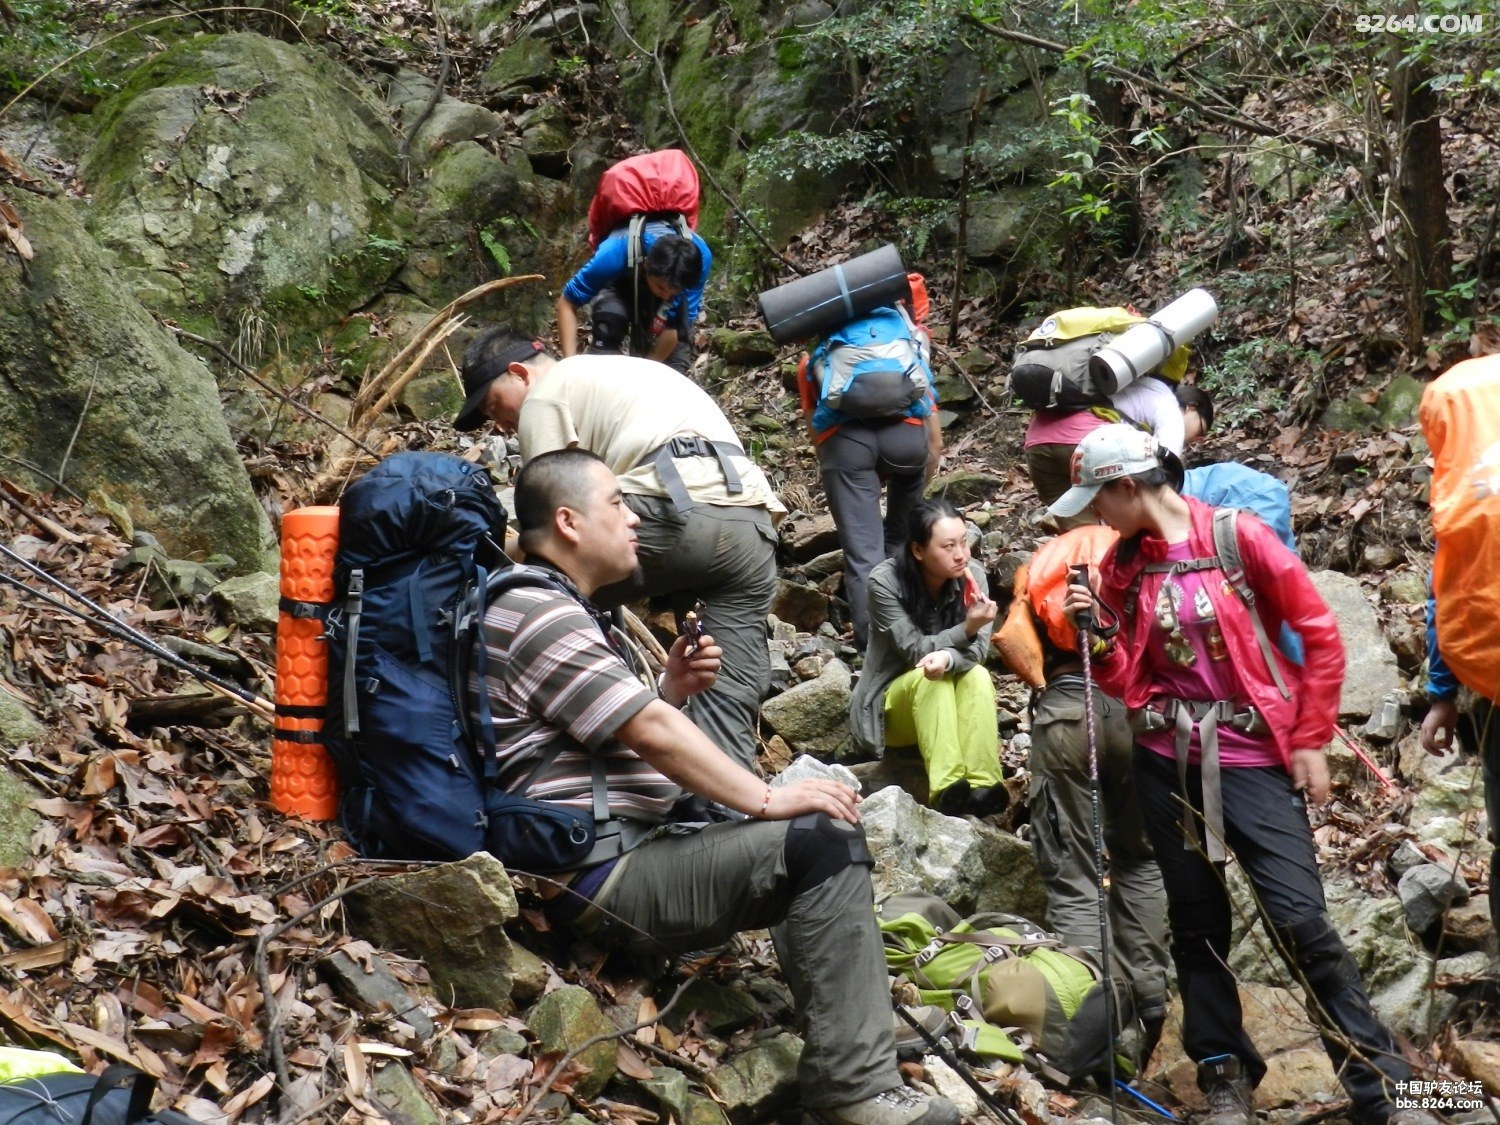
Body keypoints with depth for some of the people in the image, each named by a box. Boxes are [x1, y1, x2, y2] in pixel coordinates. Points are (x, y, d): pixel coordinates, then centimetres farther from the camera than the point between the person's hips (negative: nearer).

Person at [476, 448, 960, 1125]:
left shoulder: (556, 607, 20)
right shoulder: (539, 613, -14)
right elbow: (651, 734, -20)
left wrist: (669, 690, 6)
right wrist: (767, 798, -14)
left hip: (625, 849, 11)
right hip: (599, 878, -11)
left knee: (816, 840, 16)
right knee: (823, 840, -18)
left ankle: (852, 1069, 13)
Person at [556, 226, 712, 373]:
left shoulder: (700, 257, -38)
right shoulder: (615, 253, -40)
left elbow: (676, 325, -31)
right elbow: (567, 304, -29)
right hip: (620, 284, -2)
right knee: (609, 318, -32)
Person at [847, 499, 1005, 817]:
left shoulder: (973, 576, -11)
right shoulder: (885, 581, -19)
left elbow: (977, 650, -18)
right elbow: (914, 650, -21)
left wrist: (947, 658, -41)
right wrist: (966, 629, -37)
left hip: (949, 705, 3)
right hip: (895, 701, -2)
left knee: (977, 675, -28)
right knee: (928, 678, -33)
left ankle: (981, 786, -37)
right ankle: (948, 790, -46)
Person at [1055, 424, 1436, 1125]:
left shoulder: (1239, 537, -9)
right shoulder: (1123, 566, 5)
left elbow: (1321, 637, -5)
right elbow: (1125, 681, 8)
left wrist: (1310, 740, -5)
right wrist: (1099, 634, -10)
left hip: (1254, 759, -5)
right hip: (1168, 763, 5)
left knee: (1300, 921, -10)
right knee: (1196, 922, 11)